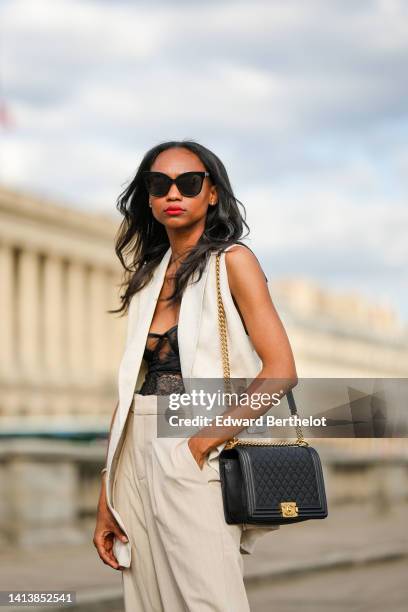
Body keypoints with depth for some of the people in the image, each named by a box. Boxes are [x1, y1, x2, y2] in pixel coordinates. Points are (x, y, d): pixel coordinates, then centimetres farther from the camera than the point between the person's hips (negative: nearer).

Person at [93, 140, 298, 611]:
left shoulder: (231, 261, -2)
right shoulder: (147, 278, 15)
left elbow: (281, 370, -10)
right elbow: (131, 386, 11)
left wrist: (204, 441, -16)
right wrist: (106, 499, 5)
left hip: (194, 462, -5)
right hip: (137, 459, 6)